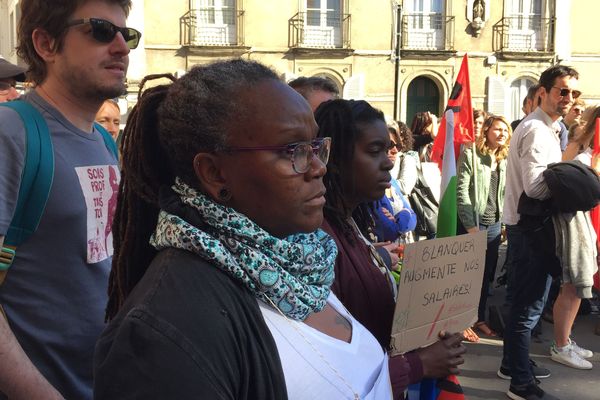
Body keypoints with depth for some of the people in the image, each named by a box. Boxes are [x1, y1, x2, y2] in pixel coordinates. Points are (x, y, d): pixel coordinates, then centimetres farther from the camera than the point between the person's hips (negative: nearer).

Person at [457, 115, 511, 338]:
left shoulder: (504, 160, 12)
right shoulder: (470, 154, -7)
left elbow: (505, 194, 13)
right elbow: (462, 191, -13)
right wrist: (470, 225, -17)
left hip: (495, 225, 6)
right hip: (475, 223, -6)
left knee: (487, 275, 12)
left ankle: (480, 318, 23)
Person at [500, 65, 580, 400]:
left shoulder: (543, 127, 15)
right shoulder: (537, 131, -18)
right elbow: (536, 187, -26)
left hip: (527, 224, 11)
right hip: (533, 226, -11)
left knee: (523, 300, 20)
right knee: (529, 306, -3)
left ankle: (512, 363, 35)